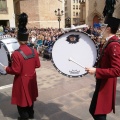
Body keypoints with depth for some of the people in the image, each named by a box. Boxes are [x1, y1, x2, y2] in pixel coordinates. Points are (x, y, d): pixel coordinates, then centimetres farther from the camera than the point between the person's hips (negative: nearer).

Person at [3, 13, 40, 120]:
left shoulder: (16, 54, -25)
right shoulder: (34, 51, -8)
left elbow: (16, 71, -21)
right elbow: (38, 65, 1)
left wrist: (7, 69, -3)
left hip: (22, 80, -6)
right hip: (31, 78, 6)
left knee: (22, 98, 13)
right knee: (30, 95, 23)